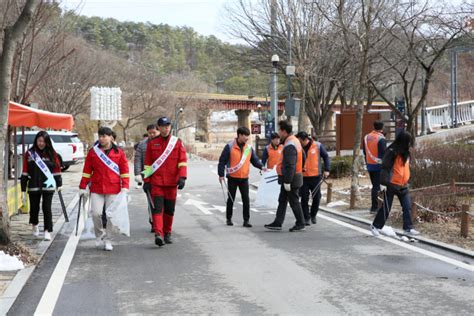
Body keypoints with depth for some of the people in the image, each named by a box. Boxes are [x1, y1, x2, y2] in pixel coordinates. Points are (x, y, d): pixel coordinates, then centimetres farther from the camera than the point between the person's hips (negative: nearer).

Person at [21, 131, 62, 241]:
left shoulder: (52, 154, 0)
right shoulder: (29, 154, 1)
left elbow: (57, 169, 6)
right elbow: (25, 172, 2)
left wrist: (59, 184, 7)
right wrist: (23, 189, 0)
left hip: (48, 186, -1)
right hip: (34, 187, 1)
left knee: (47, 208, -7)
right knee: (34, 208, 12)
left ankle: (47, 231, -2)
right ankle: (35, 225, 40)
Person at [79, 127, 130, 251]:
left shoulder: (119, 153, 4)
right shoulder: (93, 152, 7)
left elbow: (124, 171, 5)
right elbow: (87, 170, 9)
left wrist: (125, 187, -4)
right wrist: (82, 187, 8)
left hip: (113, 189, -1)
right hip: (96, 189, 1)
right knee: (96, 213, -10)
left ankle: (108, 240, 15)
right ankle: (99, 234, 17)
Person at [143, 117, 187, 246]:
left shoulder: (177, 142, 4)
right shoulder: (152, 143, 4)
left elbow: (182, 161, -1)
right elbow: (147, 164, 6)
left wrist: (182, 177, -13)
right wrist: (146, 181, 1)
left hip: (172, 182, 1)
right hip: (156, 182, -1)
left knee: (169, 209, 10)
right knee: (157, 208, -12)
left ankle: (167, 233, 25)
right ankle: (158, 234, -18)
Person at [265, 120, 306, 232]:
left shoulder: (290, 145, -22)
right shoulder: (293, 141, 11)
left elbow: (289, 166, -26)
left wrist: (287, 181, -24)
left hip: (291, 179, -10)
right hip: (289, 179, 10)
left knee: (294, 202, 1)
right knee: (282, 201, 12)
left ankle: (300, 224, 11)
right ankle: (277, 223, 16)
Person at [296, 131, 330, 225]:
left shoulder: (318, 146, -4)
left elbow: (326, 157, 5)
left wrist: (326, 170, -2)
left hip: (315, 176, 0)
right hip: (303, 178, 0)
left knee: (316, 197, 8)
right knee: (304, 198, -3)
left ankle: (313, 215, 28)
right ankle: (306, 218, 6)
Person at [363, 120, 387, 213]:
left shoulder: (366, 137, 7)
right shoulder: (381, 139, -16)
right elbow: (384, 153, -17)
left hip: (369, 165, 7)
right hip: (379, 166, -7)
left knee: (374, 185, 17)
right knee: (377, 186, -3)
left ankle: (375, 206, 21)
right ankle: (374, 207, -2)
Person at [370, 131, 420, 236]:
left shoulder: (405, 152, 8)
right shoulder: (392, 152, -17)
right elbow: (385, 168, -19)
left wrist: (406, 180, 21)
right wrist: (383, 183, -23)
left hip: (403, 185, 7)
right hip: (391, 185, -7)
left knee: (407, 207, 2)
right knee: (386, 208, 3)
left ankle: (408, 228, 9)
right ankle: (375, 226, 18)